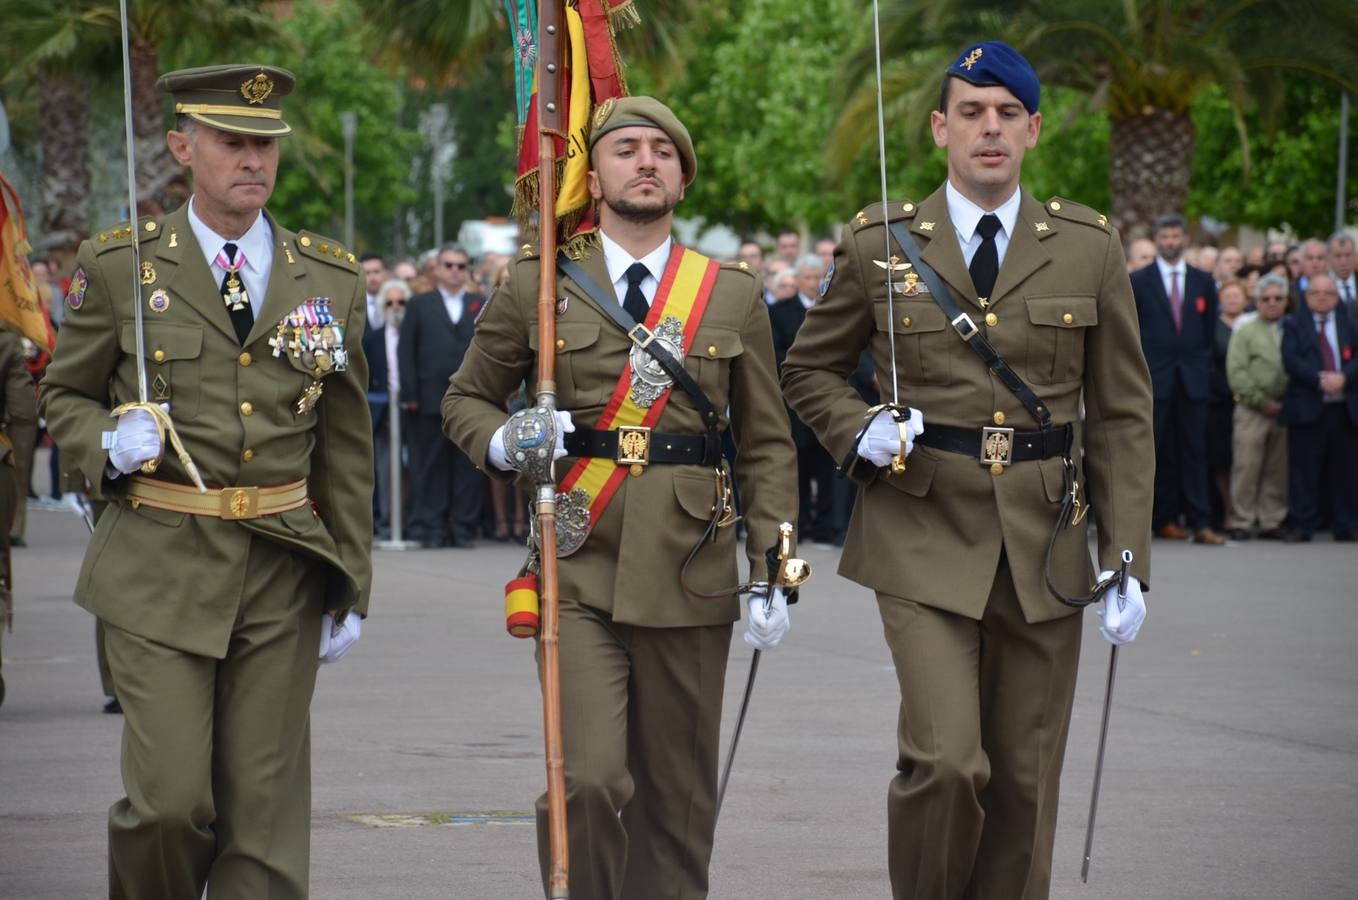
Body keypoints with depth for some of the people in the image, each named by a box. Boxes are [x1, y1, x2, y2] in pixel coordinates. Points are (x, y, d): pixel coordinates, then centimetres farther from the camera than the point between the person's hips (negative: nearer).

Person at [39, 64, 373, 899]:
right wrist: (110, 443, -12)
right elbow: (66, 396, 11)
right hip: (160, 569, -2)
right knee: (171, 799, -9)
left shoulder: (331, 279, 8)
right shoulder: (120, 265, 1)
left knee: (266, 812, 1)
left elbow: (347, 446, 11)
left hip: (283, 575, 2)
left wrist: (351, 590, 9)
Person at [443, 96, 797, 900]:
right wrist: (505, 445, -8)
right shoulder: (538, 286, 5)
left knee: (678, 801, 6)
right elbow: (466, 399, 14)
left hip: (688, 577, 2)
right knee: (588, 781, -14)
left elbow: (768, 447, 10)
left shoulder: (734, 296, 9)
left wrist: (773, 572, 0)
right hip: (578, 573, -2)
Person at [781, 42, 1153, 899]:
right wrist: (860, 432, -7)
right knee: (946, 763, -15)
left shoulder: (1090, 248, 5)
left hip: (1042, 546, 2)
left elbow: (1123, 415, 7)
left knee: (1026, 783, 5)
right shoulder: (879, 243, 2)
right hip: (924, 539, -2)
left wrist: (1128, 561, -1)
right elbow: (810, 369, 15)